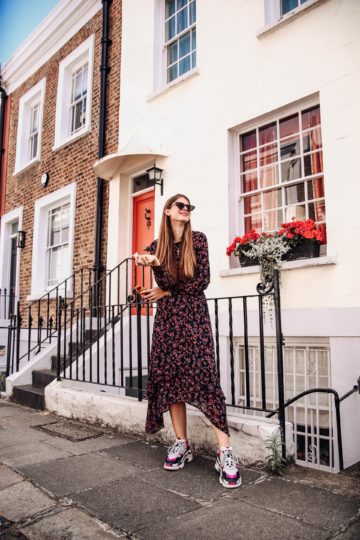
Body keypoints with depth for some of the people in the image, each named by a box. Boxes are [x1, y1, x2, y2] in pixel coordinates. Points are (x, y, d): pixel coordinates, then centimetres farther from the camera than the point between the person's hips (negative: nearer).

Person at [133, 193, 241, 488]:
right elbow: (165, 282, -6)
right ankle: (182, 444, 12)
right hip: (167, 318, 3)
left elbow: (202, 280, -5)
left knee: (203, 377, -13)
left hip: (194, 315, -3)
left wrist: (167, 292, -3)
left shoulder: (198, 240, 2)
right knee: (170, 378, 0)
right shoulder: (157, 245, 8)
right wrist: (154, 263, -25)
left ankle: (225, 452, -12)